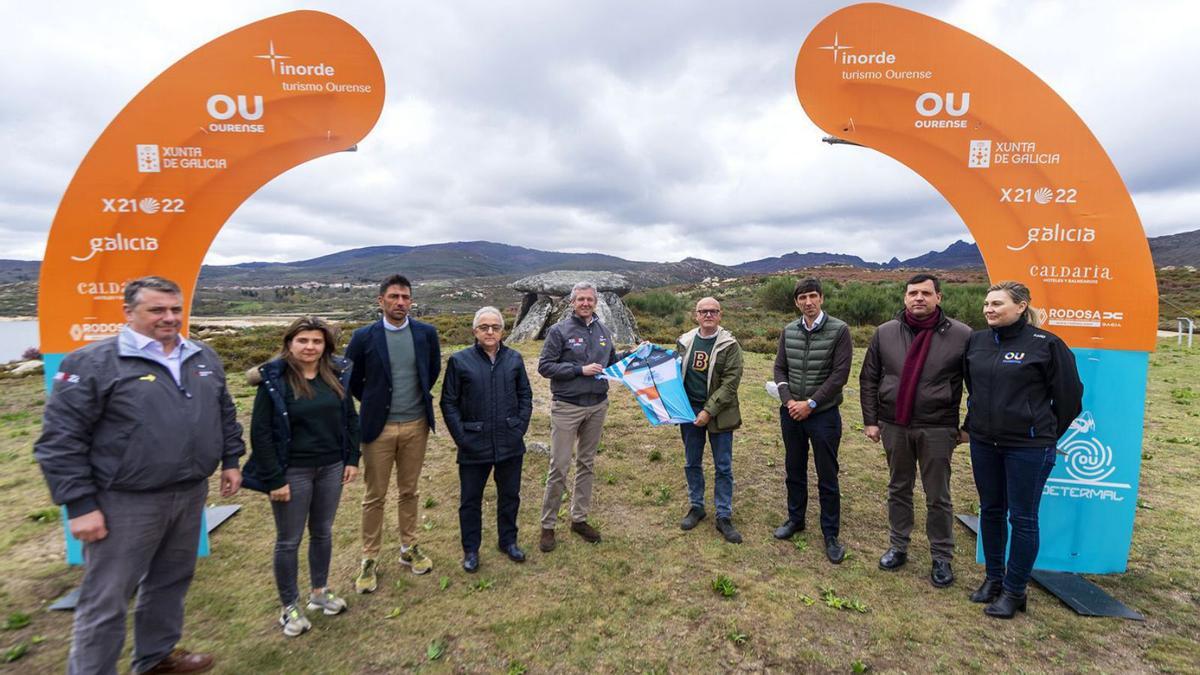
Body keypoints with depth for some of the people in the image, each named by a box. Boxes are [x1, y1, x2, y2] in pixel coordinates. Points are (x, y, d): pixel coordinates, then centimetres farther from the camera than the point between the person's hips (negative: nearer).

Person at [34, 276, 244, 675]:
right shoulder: (92, 363, -12)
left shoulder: (204, 358, 6)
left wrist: (230, 460, 13)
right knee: (106, 600, 7)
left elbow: (225, 415, 17)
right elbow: (60, 441, -12)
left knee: (171, 583, 21)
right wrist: (80, 505, -13)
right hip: (125, 504, -6)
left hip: (191, 495, 6)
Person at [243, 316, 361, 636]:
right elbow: (261, 433, -13)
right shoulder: (274, 381, -14)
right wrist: (273, 479, -14)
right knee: (289, 540, 10)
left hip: (331, 467, 4)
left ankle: (319, 592, 37)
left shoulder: (338, 375, -1)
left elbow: (350, 418, 7)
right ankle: (290, 607, 28)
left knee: (323, 532, 18)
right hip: (292, 472, -4)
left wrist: (352, 459, 4)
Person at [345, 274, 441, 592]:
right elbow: (350, 377, 4)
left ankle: (409, 548, 32)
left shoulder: (426, 333, -2)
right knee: (375, 496, 9)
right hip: (379, 426, -2)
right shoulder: (364, 336, -8)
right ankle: (369, 559, 24)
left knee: (409, 492, 16)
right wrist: (373, 401, 9)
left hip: (416, 425, 2)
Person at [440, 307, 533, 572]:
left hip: (510, 444, 3)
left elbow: (525, 396, 9)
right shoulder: (460, 361, -6)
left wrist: (520, 428, 0)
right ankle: (471, 550, 31)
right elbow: (448, 403, -3)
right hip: (474, 446, -2)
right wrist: (461, 438, -8)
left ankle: (508, 541, 37)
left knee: (510, 495, 16)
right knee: (470, 499, 11)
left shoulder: (514, 359, 2)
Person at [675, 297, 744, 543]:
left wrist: (709, 411, -18)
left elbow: (731, 382, -13)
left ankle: (724, 517, 17)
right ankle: (696, 507, 31)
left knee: (723, 467, 5)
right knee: (692, 463, 14)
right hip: (690, 410, 3)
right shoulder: (684, 342, 4)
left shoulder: (729, 344, -7)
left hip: (719, 413, -3)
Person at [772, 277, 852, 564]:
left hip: (824, 414, -4)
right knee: (794, 470, 17)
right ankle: (795, 519, 36)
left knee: (827, 478, 6)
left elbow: (840, 374, -13)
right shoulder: (788, 331, 3)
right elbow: (780, 369, 6)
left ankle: (831, 534, 21)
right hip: (791, 413, 4)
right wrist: (789, 401, -9)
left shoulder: (839, 330, -10)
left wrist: (810, 404, -15)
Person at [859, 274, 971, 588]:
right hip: (894, 426, 3)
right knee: (898, 489, 16)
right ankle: (898, 547, 31)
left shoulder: (961, 335, -7)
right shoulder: (885, 333, 1)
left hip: (937, 429, -2)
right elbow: (868, 379, 5)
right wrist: (870, 420, 2)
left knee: (938, 497, 10)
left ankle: (942, 558, 26)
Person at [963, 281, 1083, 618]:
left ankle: (1014, 590, 22)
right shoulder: (977, 341, 3)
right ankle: (993, 578, 32)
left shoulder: (1045, 344, -11)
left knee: (1022, 518, 7)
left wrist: (1046, 434, 4)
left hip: (1028, 447, -5)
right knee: (990, 511, 15)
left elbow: (1069, 396, -3)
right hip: (984, 444, 5)